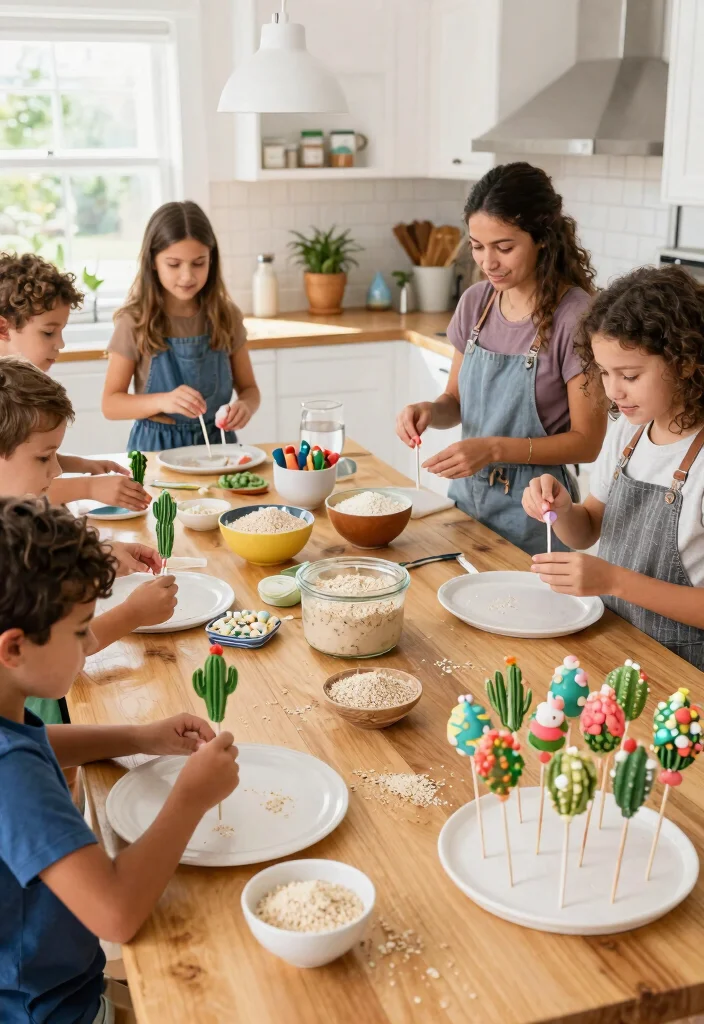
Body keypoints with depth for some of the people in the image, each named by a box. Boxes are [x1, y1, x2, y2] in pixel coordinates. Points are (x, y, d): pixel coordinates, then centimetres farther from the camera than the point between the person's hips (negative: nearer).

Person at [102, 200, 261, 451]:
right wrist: (163, 401, -21)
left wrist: (245, 407, -13)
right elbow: (110, 404, -3)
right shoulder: (135, 322, -5)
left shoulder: (225, 316, 2)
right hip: (156, 447, -2)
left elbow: (248, 388, 10)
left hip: (217, 442, 3)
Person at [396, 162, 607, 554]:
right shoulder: (476, 302, 0)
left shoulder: (575, 316, -18)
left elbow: (586, 442, -15)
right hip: (466, 494, 6)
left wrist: (495, 449, -26)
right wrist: (430, 411, -13)